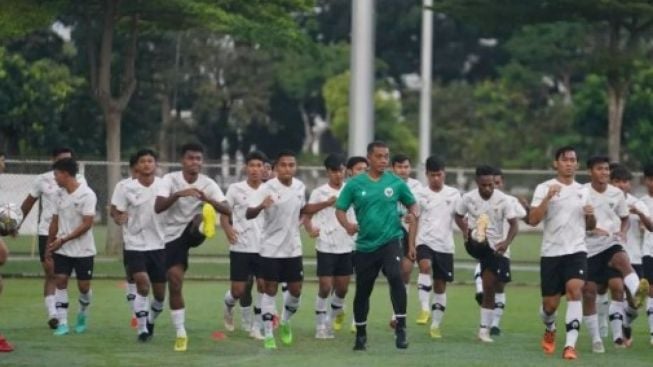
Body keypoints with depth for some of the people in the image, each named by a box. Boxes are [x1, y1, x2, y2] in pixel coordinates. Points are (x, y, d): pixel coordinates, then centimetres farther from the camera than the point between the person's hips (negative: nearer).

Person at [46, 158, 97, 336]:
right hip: (61, 250, 5)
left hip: (83, 250, -5)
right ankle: (62, 323, -5)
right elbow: (55, 221, 12)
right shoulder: (59, 194, 5)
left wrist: (63, 240, -21)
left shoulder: (86, 194, -14)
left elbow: (87, 224, -18)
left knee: (84, 286, 3)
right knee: (60, 281, -5)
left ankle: (82, 315, 29)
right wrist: (49, 245, 10)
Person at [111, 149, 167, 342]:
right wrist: (119, 219, -24)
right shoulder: (126, 188, -6)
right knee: (143, 283, -20)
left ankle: (151, 321, 34)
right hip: (135, 245, -2)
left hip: (159, 245, 3)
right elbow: (117, 213, -1)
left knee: (160, 292, 6)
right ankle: (142, 328, -6)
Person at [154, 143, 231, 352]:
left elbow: (227, 210, -15)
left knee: (205, 214, -33)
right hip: (173, 236, -1)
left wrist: (208, 199, -32)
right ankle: (181, 334, 3)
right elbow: (158, 208, -23)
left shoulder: (208, 184, -4)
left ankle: (204, 226, -70)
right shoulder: (170, 180, -9)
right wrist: (178, 194, -37)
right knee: (174, 283, -6)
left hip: (193, 232, 1)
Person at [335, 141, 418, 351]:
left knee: (396, 277, -27)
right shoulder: (355, 184, -2)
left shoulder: (396, 183, -2)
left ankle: (401, 328, -19)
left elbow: (412, 207, 9)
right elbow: (340, 209, 2)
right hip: (365, 245, 2)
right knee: (362, 291, 11)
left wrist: (412, 242, 7)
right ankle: (360, 334, 29)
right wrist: (347, 225, -21)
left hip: (390, 241, -2)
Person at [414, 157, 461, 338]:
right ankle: (425, 308, -35)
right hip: (425, 242, -2)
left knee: (440, 286, 6)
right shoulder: (420, 194, 2)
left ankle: (436, 325, 15)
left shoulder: (453, 194, 6)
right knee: (425, 267, -32)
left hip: (445, 246, 2)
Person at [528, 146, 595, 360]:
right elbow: (533, 220, -11)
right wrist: (548, 198, -22)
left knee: (575, 290, -22)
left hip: (576, 251, 2)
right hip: (551, 253, -1)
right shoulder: (544, 188, 0)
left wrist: (591, 216, -2)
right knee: (550, 304, 4)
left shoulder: (583, 191, 12)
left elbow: (590, 226, 21)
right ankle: (550, 330, 39)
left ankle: (570, 344, -25)